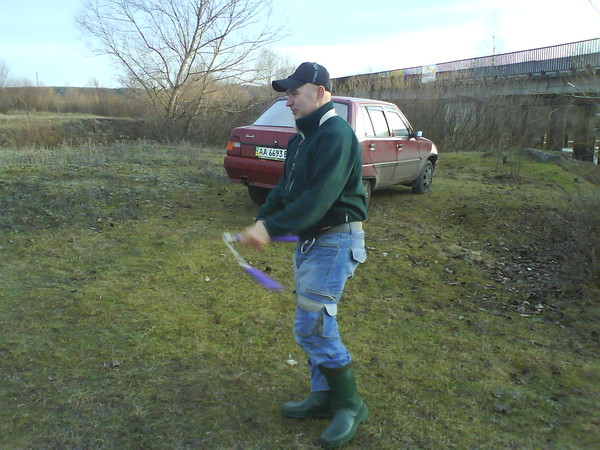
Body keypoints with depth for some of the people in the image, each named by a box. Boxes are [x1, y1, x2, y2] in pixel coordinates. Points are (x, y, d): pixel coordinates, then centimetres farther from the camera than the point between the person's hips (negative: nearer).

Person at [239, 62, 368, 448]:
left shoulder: (335, 135, -18)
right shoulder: (303, 136, 14)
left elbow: (318, 198, -28)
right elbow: (285, 188, 14)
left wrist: (271, 228, -29)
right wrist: (261, 221, -1)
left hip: (334, 241, -10)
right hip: (309, 239, 10)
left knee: (312, 326, -9)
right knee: (316, 322, 15)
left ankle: (350, 404, 10)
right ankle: (324, 397, 30)